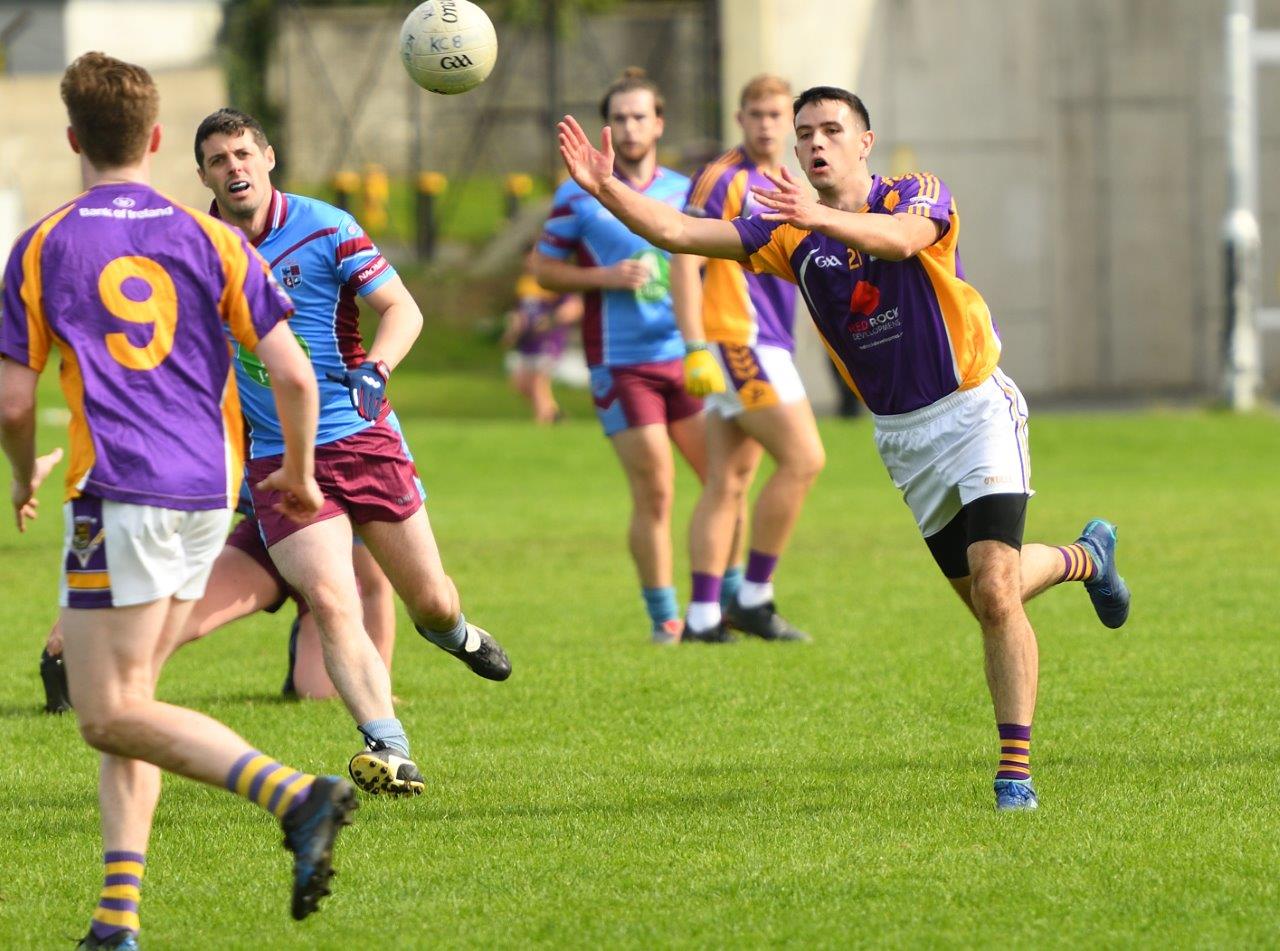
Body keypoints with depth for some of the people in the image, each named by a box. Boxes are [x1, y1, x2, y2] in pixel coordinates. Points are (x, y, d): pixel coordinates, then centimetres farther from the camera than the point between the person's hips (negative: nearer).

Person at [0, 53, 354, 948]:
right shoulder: (209, 238, 7)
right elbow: (293, 375, 1)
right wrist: (300, 473, 19)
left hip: (119, 495, -5)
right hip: (209, 490, 5)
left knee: (112, 717, -6)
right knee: (128, 701, 14)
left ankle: (296, 795, -25)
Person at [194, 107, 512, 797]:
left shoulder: (325, 229, -6)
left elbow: (402, 308, -8)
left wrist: (377, 368, -27)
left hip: (364, 440, 0)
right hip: (278, 460, 0)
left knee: (430, 602, 8)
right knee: (331, 604, -21)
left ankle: (453, 632, 46)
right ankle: (389, 750, -28)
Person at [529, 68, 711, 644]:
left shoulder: (684, 192, 10)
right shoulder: (579, 195, 0)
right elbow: (542, 269, 2)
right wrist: (604, 278, -12)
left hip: (687, 357, 4)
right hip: (621, 364, -4)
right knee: (653, 493, -7)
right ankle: (664, 616, 4)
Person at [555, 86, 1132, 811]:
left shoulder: (920, 195, -12)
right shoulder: (790, 234, 0)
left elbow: (903, 236, -37)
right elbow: (681, 233, -6)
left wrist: (824, 218, -56)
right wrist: (605, 187, -22)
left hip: (975, 407, -6)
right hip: (900, 433, 6)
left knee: (994, 589, -19)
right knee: (986, 596, 13)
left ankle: (1016, 769, -13)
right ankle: (1088, 556, 45)